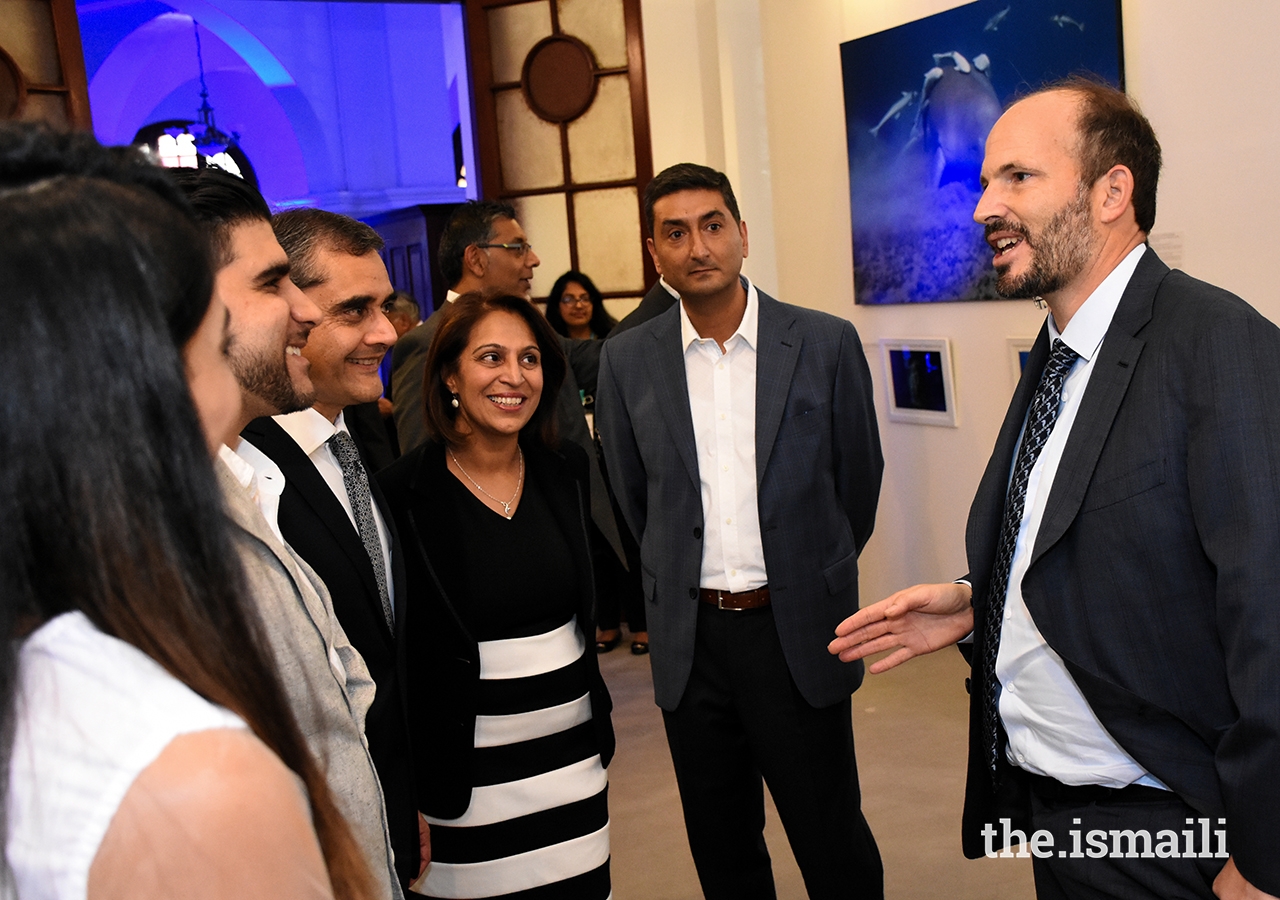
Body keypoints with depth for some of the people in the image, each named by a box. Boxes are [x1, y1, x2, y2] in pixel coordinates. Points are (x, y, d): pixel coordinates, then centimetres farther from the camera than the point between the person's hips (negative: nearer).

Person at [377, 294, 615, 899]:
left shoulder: (567, 471, 2)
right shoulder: (404, 495, -13)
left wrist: (600, 724, 13)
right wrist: (404, 806, -6)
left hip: (575, 754, 5)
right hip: (469, 774, -4)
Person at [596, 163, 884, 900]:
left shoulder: (826, 343, -4)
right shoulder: (628, 361, 1)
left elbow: (859, 476, 7)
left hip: (797, 632, -2)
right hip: (690, 639, 2)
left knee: (832, 839, 8)